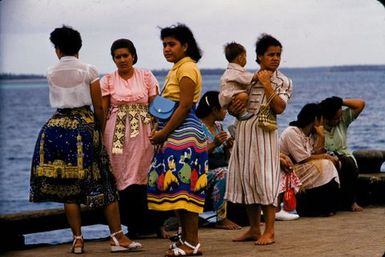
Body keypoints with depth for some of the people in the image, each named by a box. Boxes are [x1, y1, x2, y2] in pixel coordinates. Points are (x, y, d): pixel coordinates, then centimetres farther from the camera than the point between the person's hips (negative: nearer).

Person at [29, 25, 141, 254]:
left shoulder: (52, 73, 5)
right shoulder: (88, 71, -4)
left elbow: (59, 101, 11)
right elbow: (99, 107, -3)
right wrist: (102, 132, 10)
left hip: (56, 127, 3)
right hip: (84, 125, -3)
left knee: (68, 184, 6)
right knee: (102, 182, 2)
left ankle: (78, 239, 6)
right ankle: (117, 237, 0)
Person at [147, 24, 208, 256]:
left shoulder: (187, 68, -11)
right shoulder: (178, 69, 19)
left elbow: (185, 106, -17)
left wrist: (163, 133, -14)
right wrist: (161, 132, 10)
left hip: (184, 132, -10)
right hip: (175, 134, 10)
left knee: (184, 186, -10)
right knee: (178, 187, 10)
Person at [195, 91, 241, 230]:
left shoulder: (218, 126, 17)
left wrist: (227, 147, 1)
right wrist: (214, 144, -22)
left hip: (219, 171, 7)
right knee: (223, 173, -35)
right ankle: (221, 219, -28)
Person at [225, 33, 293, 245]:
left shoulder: (283, 82, 3)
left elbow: (279, 107, -13)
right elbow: (232, 106, 19)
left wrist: (266, 84, -13)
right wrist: (233, 107, -4)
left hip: (263, 133, -5)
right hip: (243, 132, 5)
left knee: (265, 179, -8)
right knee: (246, 178, 7)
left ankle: (269, 231, -4)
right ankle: (254, 229, 16)